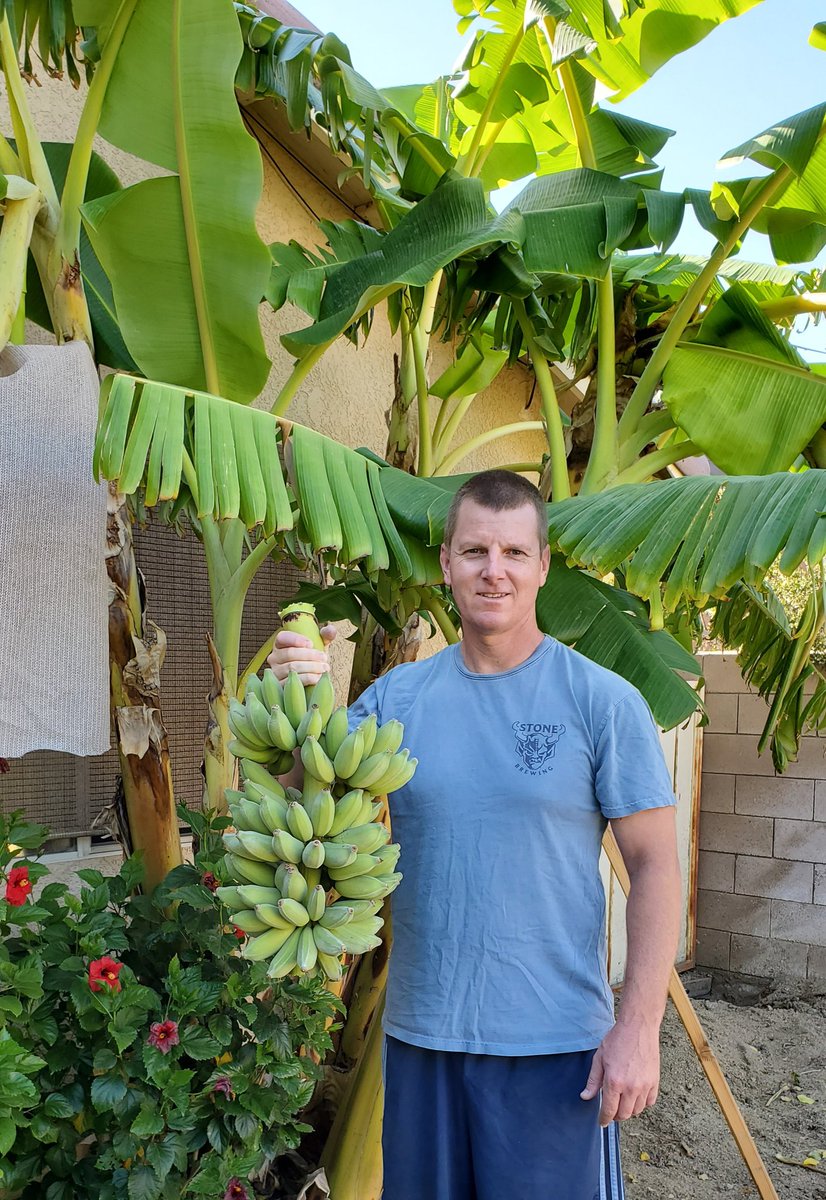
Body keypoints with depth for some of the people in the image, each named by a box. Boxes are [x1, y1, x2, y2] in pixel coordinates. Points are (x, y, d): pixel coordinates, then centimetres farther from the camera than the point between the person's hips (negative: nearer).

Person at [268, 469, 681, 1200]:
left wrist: (639, 1027, -13)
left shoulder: (603, 701, -9)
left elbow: (655, 866, -7)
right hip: (418, 1031, 4)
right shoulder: (397, 696, 0)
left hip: (554, 1041, -3)